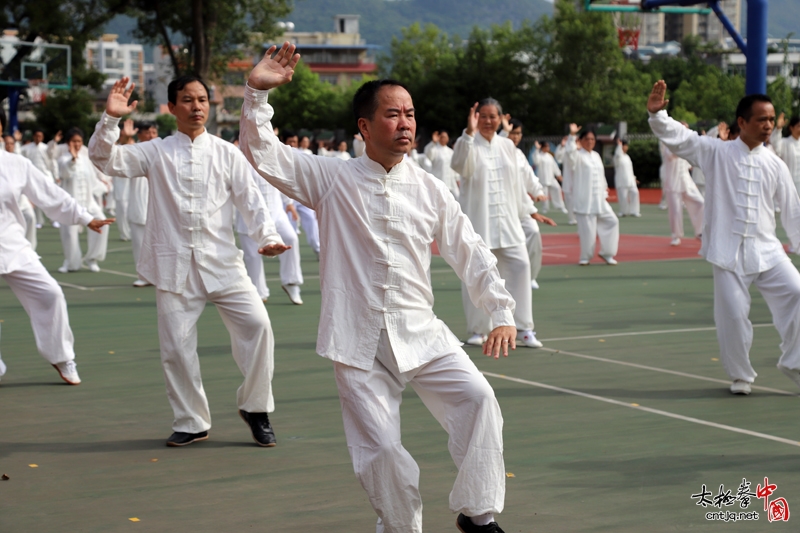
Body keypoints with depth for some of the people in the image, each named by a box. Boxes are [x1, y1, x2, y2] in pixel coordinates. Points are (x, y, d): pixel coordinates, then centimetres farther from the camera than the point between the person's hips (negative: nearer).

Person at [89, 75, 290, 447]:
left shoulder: (226, 154, 7)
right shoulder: (156, 153, 6)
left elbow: (250, 200, 3)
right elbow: (105, 159, -2)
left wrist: (268, 237, -13)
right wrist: (110, 118, -17)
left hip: (221, 261, 0)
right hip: (174, 266, 0)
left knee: (256, 323, -15)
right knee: (176, 346, 0)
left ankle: (255, 407, 5)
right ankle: (191, 422, 19)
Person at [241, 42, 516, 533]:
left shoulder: (430, 190, 5)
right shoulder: (332, 179, 1)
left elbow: (471, 253, 7)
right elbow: (261, 153, -4)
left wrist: (502, 312, -2)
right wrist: (258, 91, -16)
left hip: (421, 332, 2)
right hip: (359, 343, -2)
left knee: (477, 397, -19)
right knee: (381, 450, -6)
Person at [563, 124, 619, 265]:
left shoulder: (596, 156, 16)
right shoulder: (578, 156, -5)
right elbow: (570, 153, -29)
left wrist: (605, 192, 20)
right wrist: (572, 136, -37)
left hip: (599, 200, 7)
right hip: (584, 200, -7)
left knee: (611, 221, 5)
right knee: (587, 228, -7)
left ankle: (606, 253, 17)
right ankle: (586, 256, 10)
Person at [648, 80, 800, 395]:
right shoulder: (716, 153, 0)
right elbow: (677, 137, -7)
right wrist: (656, 113, -25)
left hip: (766, 250, 3)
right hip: (728, 251, -2)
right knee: (733, 313, -3)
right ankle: (740, 375, 19)